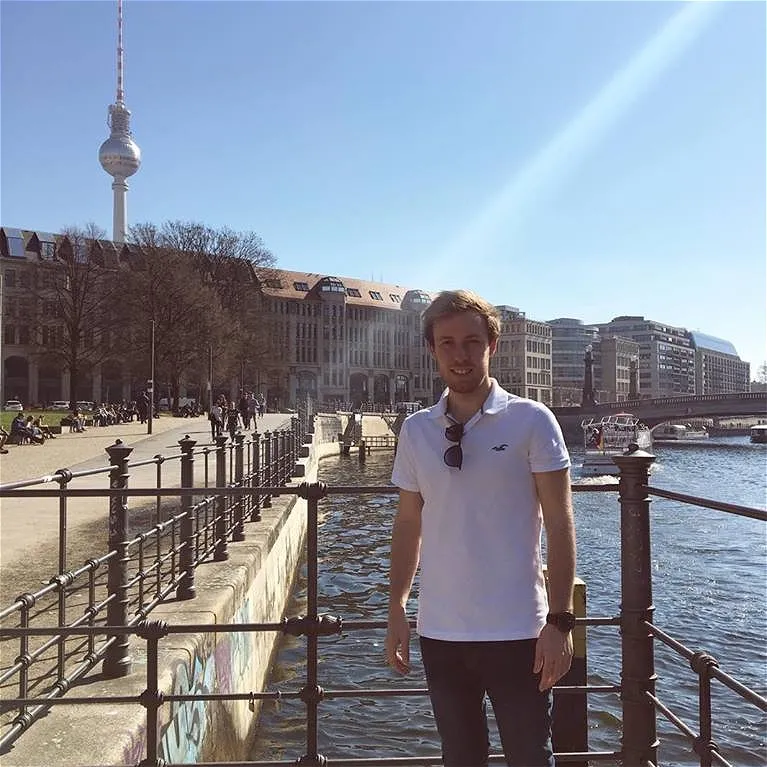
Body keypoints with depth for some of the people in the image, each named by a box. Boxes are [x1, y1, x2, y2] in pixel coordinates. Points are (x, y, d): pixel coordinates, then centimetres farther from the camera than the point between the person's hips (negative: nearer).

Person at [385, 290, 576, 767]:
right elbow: (409, 524, 9)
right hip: (439, 632, 3)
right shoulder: (415, 430, 4)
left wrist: (560, 620, -10)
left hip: (516, 632, -3)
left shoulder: (531, 421, -7)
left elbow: (559, 525, -6)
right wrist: (397, 609, 7)